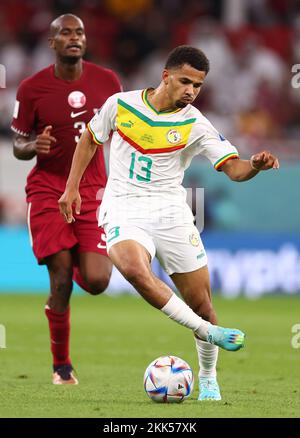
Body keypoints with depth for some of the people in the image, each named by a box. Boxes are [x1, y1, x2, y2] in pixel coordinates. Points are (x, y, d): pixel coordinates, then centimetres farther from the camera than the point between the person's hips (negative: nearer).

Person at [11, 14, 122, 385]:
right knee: (61, 281, -8)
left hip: (93, 190, 2)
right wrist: (34, 146, -19)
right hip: (48, 191, -2)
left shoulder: (106, 81, 2)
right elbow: (17, 147, 3)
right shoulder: (32, 89, -5)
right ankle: (61, 365, 9)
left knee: (96, 281, -12)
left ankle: (80, 262, 27)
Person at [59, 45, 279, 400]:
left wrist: (255, 165, -35)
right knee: (134, 268, -34)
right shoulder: (121, 104, -1)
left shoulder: (195, 125, -5)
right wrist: (71, 187, 13)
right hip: (123, 211, -1)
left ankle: (208, 379, 23)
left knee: (200, 304, 0)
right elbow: (90, 138, 16)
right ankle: (206, 332, -26)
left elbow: (233, 167, -12)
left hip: (170, 212, 1)